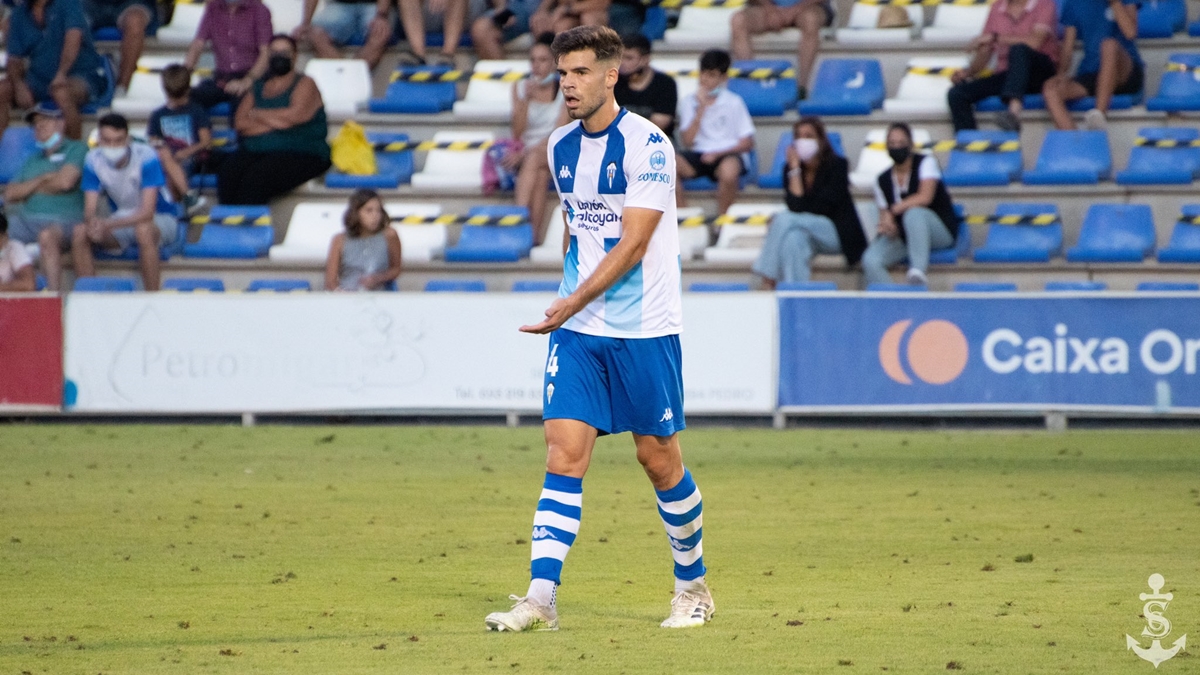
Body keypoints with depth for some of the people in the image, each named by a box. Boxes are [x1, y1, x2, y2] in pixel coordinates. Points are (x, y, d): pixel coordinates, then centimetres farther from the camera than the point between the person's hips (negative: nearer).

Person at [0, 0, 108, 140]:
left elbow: (73, 38, -23)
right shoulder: (20, 13, 7)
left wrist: (61, 74, -37)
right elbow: (14, 59, 5)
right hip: (39, 78, 6)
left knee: (61, 92, -38)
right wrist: (19, 85, -16)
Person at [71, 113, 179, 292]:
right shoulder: (94, 159, -12)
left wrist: (107, 225, -44)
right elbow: (90, 209, -13)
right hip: (122, 220, 4)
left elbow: (147, 212, -31)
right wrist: (93, 222, -39)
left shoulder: (146, 157, -25)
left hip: (161, 219, -4)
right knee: (80, 233, -21)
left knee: (143, 230, -39)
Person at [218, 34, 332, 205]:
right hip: (255, 151, 5)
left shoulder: (305, 84, 7)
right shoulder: (258, 87, 21)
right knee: (228, 174, -28)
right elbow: (239, 123, 9)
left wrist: (257, 114, 1)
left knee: (256, 178, -35)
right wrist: (273, 122, -7)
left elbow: (295, 114, -12)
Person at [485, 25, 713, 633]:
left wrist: (576, 302, -24)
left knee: (658, 458, 5)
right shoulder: (560, 145, 8)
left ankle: (693, 587, 24)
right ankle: (540, 600, -13)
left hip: (645, 331, -5)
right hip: (576, 331, 5)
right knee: (564, 452, -7)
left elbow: (632, 243, -18)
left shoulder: (647, 143, -13)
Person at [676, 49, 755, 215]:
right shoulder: (690, 102, 8)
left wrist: (718, 153, -11)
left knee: (729, 170, -39)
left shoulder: (734, 103, 2)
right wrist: (701, 110, -7)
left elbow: (747, 143, 1)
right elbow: (688, 141, 0)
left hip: (728, 154, -2)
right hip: (698, 155, 3)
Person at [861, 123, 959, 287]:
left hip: (941, 230, -4)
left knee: (914, 213, -41)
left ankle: (919, 270, -50)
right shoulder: (883, 180, 10)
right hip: (902, 236, 4)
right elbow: (884, 214, 9)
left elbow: (925, 197, -16)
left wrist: (894, 210, -15)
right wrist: (886, 223, -16)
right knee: (870, 260, -26)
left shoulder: (925, 163, -2)